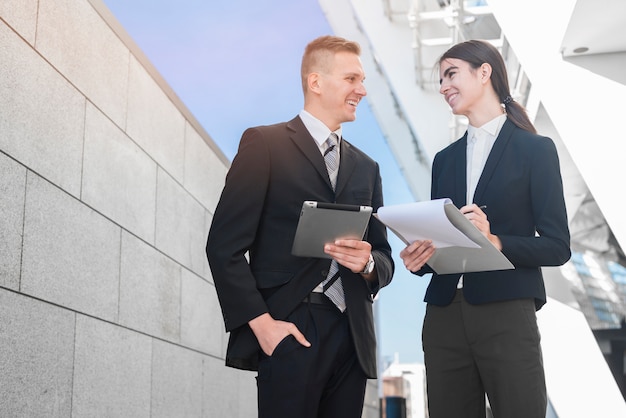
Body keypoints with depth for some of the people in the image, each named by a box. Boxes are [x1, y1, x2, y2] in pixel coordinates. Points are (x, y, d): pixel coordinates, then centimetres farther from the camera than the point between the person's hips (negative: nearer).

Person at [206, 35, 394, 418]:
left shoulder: (366, 167, 19)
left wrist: (367, 263, -4)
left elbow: (385, 259, 19)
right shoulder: (264, 143, 1)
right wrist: (260, 321, -13)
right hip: (291, 329, -5)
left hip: (353, 336, 5)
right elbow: (225, 244, -6)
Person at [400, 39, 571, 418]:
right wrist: (419, 258, -6)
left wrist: (495, 242, -21)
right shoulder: (445, 159, 15)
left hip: (506, 316, -5)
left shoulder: (535, 149, 0)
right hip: (444, 318, 5)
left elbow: (557, 246, -6)